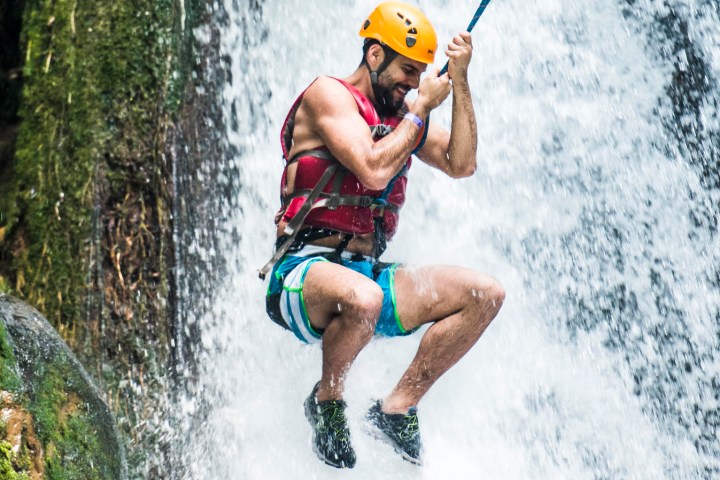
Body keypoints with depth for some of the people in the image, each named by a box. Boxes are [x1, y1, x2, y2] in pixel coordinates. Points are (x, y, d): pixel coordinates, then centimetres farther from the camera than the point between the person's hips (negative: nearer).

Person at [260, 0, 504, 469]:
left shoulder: (401, 113, 18)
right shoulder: (329, 95, -5)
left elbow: (461, 164, 7)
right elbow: (373, 171, -19)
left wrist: (460, 82, 2)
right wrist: (423, 107, -8)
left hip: (367, 272, 7)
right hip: (304, 269, -7)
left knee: (486, 294, -5)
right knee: (362, 298, -41)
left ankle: (398, 407, 1)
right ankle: (327, 400, -10)